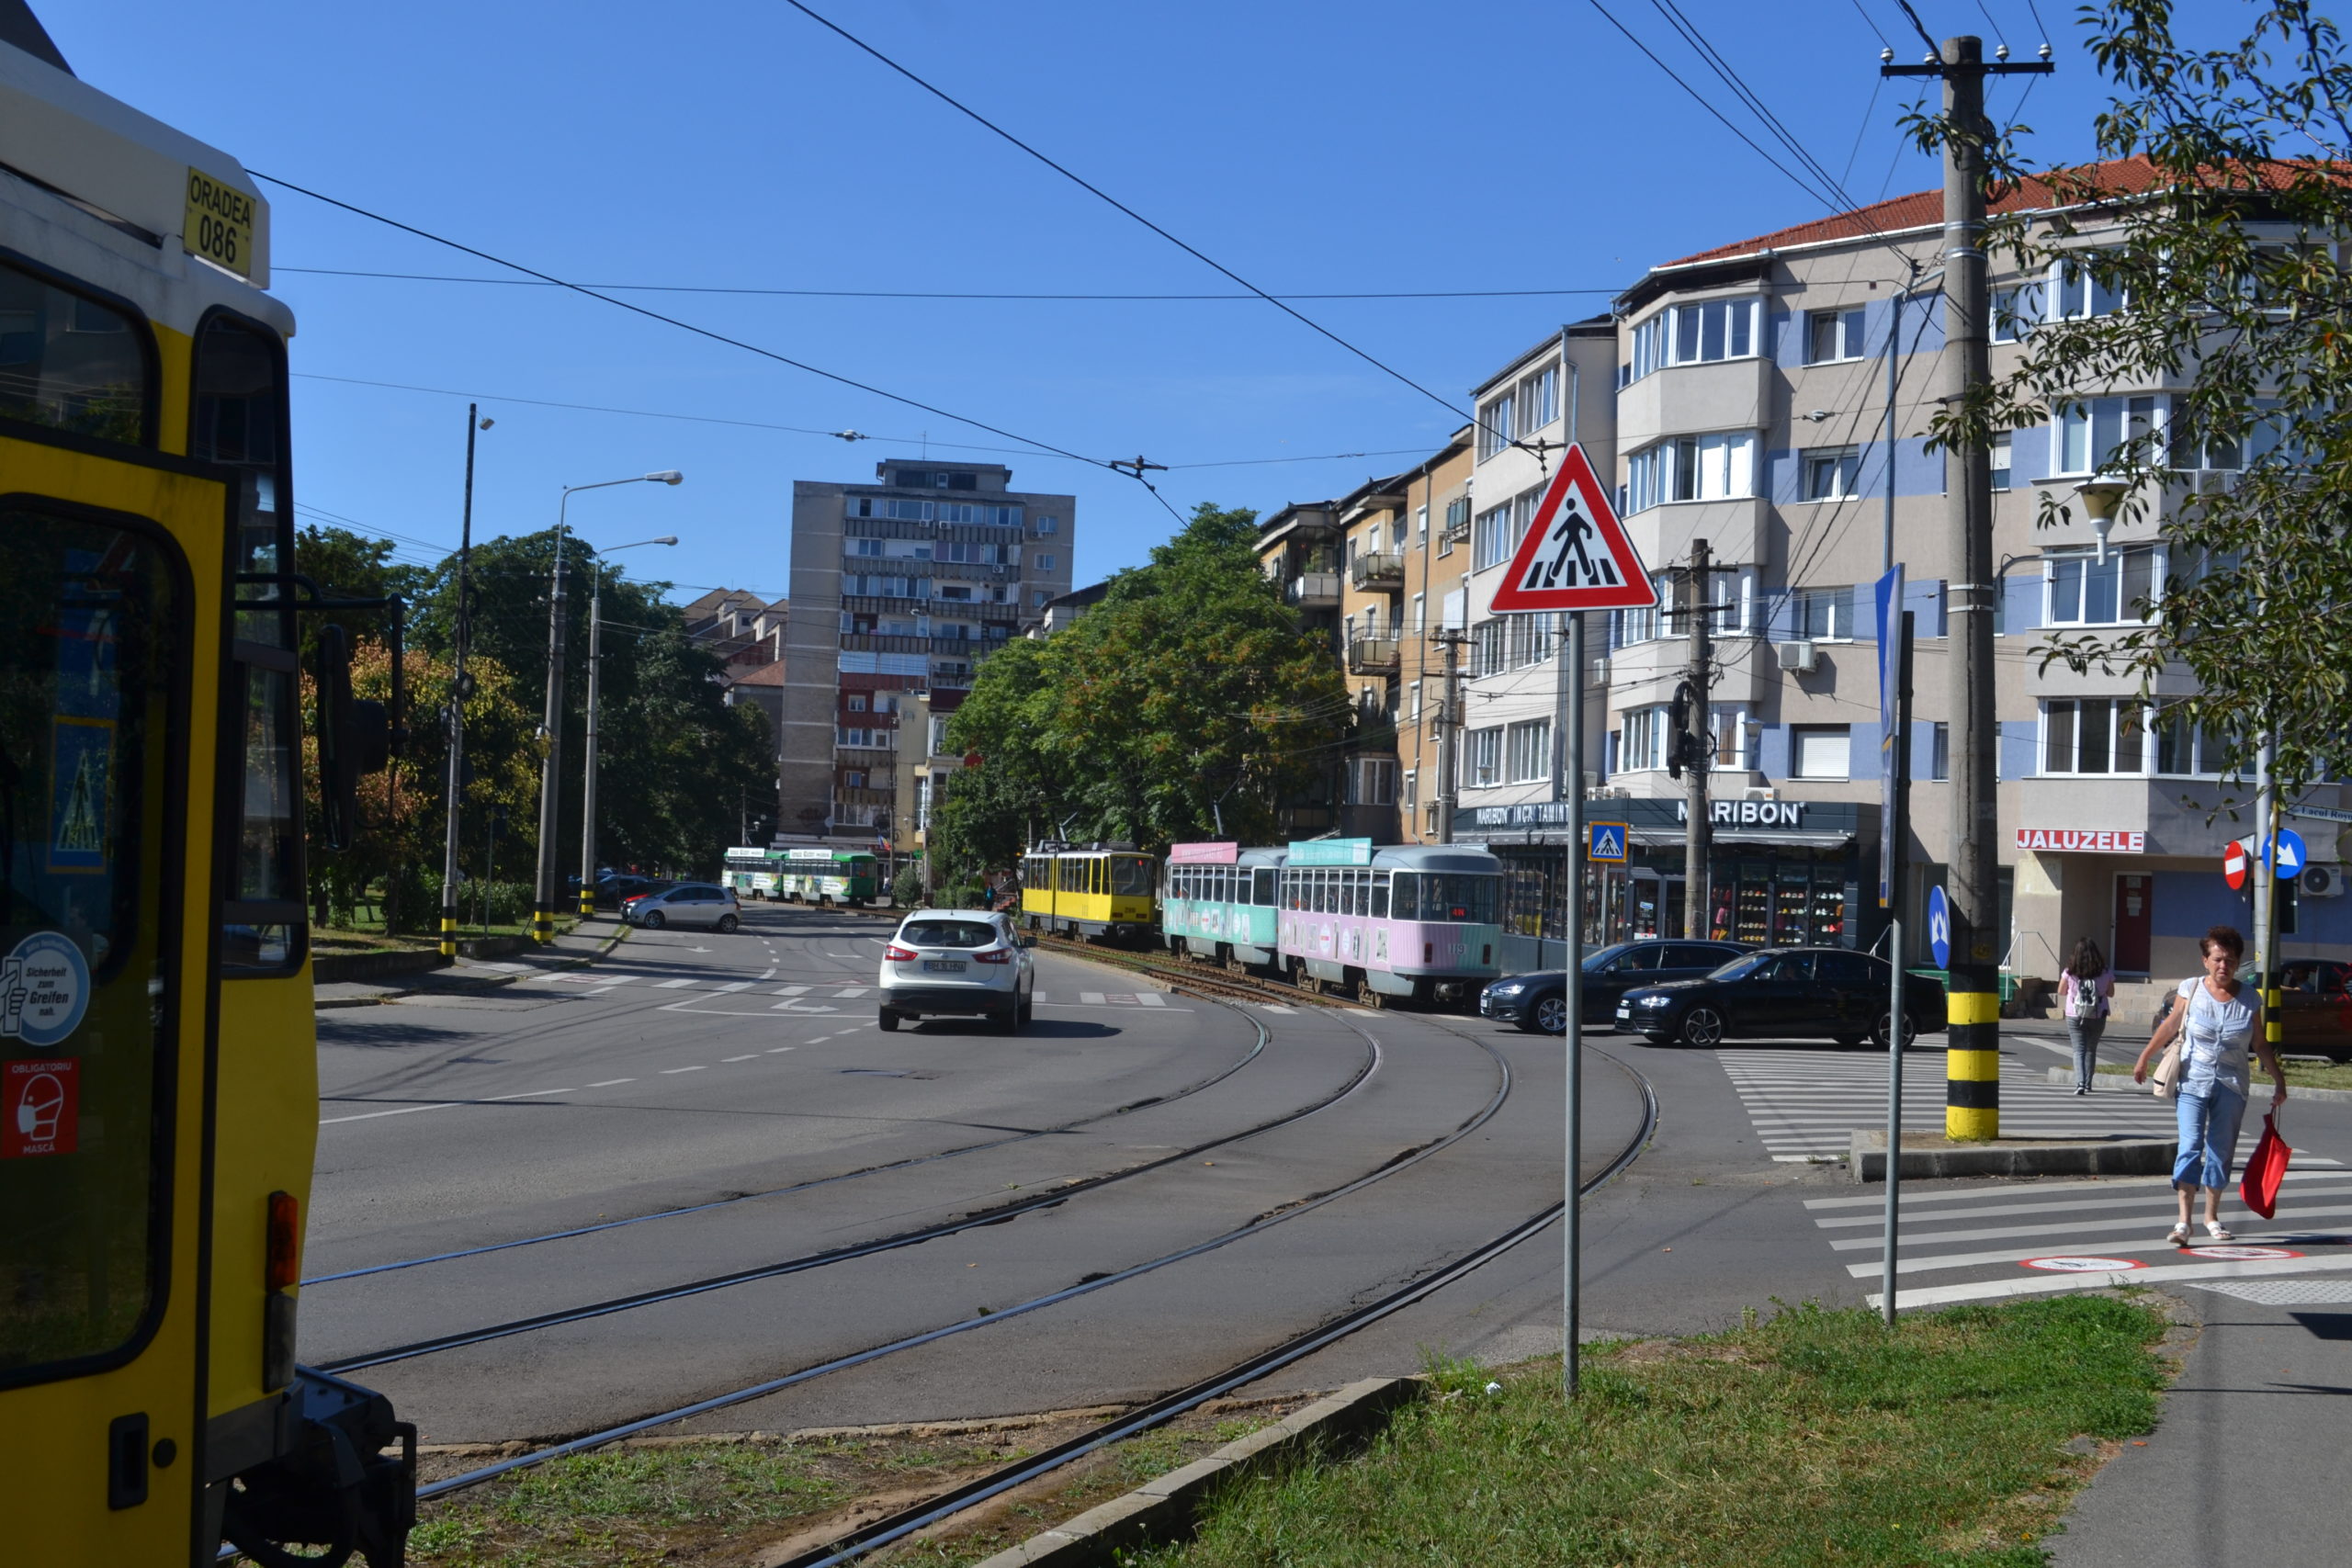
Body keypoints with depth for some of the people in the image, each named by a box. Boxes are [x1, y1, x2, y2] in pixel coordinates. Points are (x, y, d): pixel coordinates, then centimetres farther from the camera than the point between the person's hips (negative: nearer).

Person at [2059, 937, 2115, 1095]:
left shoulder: (2069, 973, -8)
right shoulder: (2105, 974, -6)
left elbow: (2061, 992, 5)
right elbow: (2111, 993, 7)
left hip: (2074, 1017, -1)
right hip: (2097, 1017, 1)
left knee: (2079, 1050, 0)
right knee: (2091, 1050, 19)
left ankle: (2080, 1083, -20)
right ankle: (2087, 1084, 25)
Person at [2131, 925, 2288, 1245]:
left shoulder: (2249, 999, 1)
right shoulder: (2191, 990, -3)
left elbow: (2260, 1044, 9)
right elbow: (2170, 1026, 8)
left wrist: (2279, 1081, 8)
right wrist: (2144, 1057, 10)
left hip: (2231, 1086, 2)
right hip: (2192, 1081, -2)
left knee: (2221, 1151, 7)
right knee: (2190, 1146, -13)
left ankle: (2212, 1217, 22)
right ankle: (2183, 1221, -17)